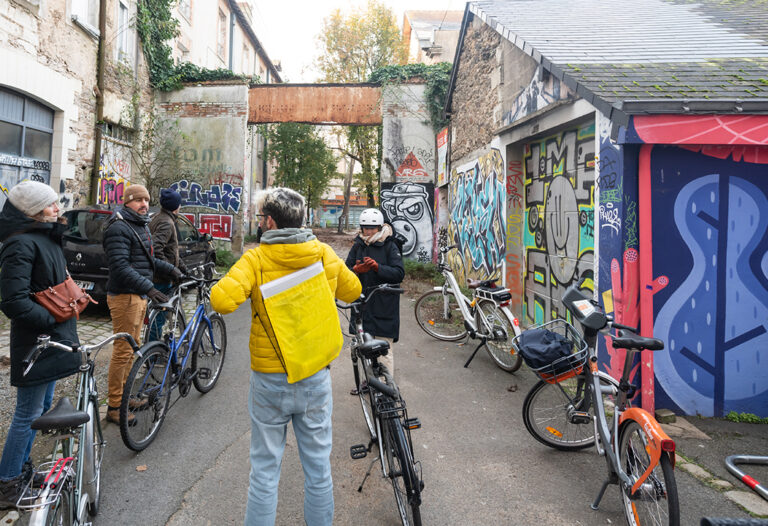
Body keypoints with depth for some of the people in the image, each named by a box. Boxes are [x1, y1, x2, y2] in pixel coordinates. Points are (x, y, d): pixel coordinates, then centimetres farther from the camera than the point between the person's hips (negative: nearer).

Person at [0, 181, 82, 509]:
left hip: (53, 336, 10)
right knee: (29, 413, 2)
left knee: (42, 405, 20)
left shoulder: (47, 236, 9)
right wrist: (54, 319, -19)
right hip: (34, 339, -10)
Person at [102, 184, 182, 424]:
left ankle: (123, 394, 31)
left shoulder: (141, 226, 17)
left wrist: (169, 268, 13)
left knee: (131, 348, 17)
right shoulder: (118, 228, -15)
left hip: (139, 295, 10)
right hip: (124, 296, -10)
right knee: (123, 350, -4)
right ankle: (114, 407, 6)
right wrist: (149, 287, -32)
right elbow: (120, 267, -25)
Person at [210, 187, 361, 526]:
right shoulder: (326, 255, -3)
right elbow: (353, 291, 11)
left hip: (269, 380, -2)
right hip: (315, 378, 3)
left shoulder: (256, 259, -14)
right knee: (318, 467, 16)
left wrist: (231, 281, -5)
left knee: (265, 470, 13)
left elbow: (221, 300, -26)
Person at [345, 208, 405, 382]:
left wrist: (378, 267, -25)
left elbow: (399, 273, -12)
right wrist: (356, 270, -18)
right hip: (362, 304, 5)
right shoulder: (357, 246, 9)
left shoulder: (390, 246, -4)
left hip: (384, 307, -5)